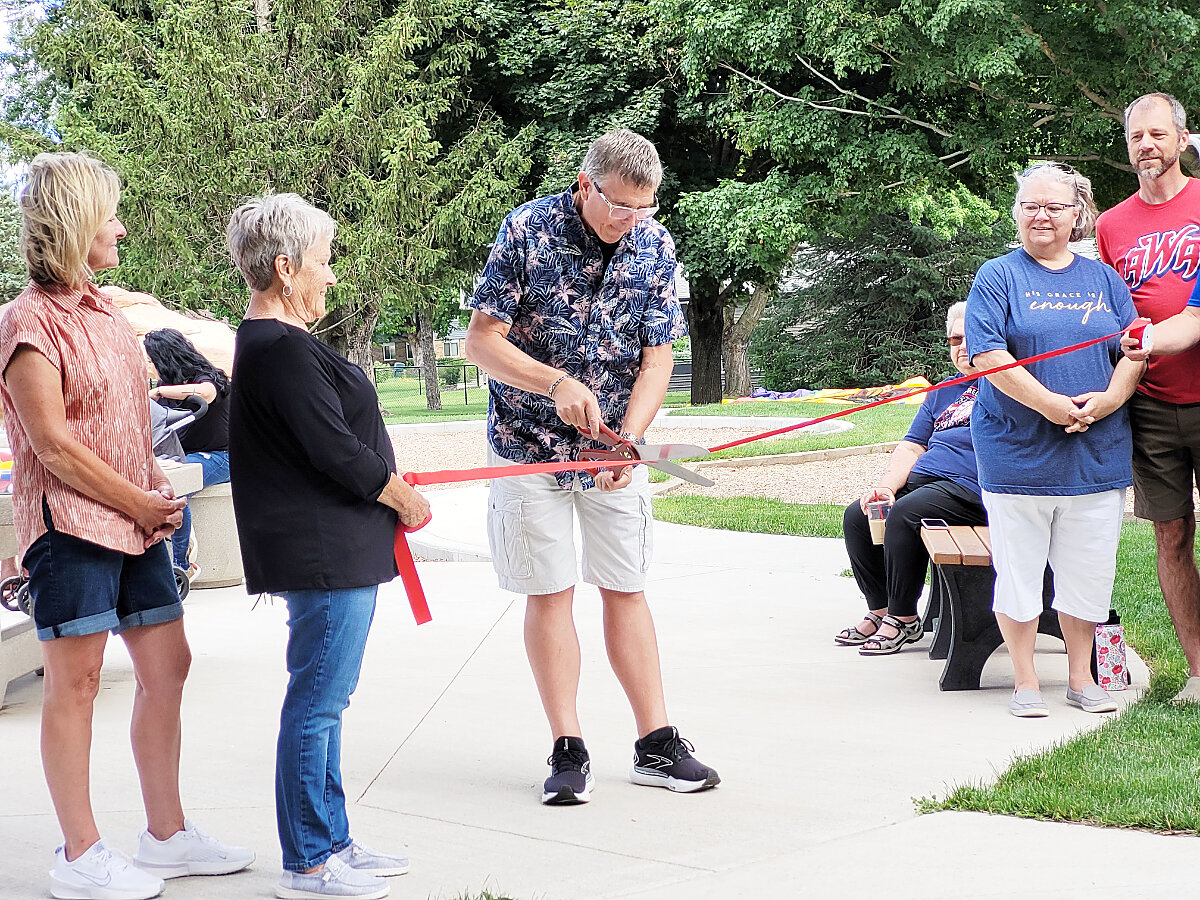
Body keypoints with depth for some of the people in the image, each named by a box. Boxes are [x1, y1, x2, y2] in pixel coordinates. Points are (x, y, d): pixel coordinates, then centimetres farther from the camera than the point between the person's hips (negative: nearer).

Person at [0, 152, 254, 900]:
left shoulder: (103, 309, 14)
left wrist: (158, 496, 6)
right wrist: (140, 503, -11)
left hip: (136, 522, 9)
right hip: (72, 523, -9)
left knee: (167, 667, 10)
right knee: (75, 681, -2)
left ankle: (167, 836, 21)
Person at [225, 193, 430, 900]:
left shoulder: (272, 342, 16)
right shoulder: (283, 350, -18)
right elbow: (333, 447, -20)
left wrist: (389, 487, 13)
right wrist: (403, 497, -6)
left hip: (330, 548, 11)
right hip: (325, 555, -11)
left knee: (324, 701, 16)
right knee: (316, 703, -4)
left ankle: (332, 842, 25)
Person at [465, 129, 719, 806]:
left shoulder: (654, 245, -5)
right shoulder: (528, 230, -15)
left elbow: (657, 358, -5)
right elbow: (482, 341, -14)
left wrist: (630, 441, -20)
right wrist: (557, 382, -28)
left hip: (617, 445, 3)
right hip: (530, 443, -3)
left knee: (626, 590, 7)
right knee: (550, 593, 1)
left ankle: (656, 745, 12)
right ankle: (569, 751, 6)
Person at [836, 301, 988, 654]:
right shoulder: (942, 393, 28)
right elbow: (912, 447, 20)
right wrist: (886, 487, 2)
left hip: (970, 489, -8)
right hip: (921, 480, 8)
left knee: (904, 514, -31)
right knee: (857, 516, -11)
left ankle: (904, 619, -19)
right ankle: (879, 609, -1)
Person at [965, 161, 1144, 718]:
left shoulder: (1102, 278, 13)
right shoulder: (998, 278, 0)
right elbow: (988, 355, -11)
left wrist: (1108, 400, -10)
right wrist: (1050, 404, -18)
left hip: (1097, 454, 3)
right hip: (1018, 452, -3)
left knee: (1089, 570, 8)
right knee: (1019, 567, 1)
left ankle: (1080, 677, 21)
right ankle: (1025, 682, 12)